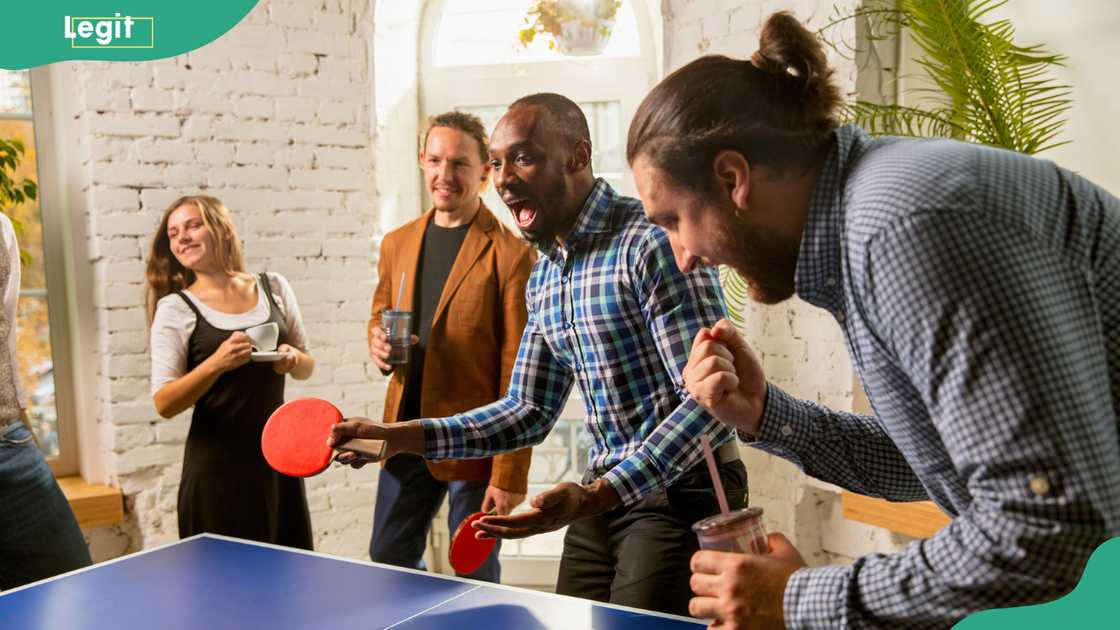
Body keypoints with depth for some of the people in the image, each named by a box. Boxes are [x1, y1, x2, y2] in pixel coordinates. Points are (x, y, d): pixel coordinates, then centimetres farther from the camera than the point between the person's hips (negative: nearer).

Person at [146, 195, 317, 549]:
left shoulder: (274, 288, 6)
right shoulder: (175, 308, -4)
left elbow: (307, 368, 15)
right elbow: (164, 404, -9)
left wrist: (294, 359, -7)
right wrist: (217, 364, -23)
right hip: (218, 469, -3)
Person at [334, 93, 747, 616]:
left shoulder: (652, 243, -17)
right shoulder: (543, 276, 9)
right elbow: (530, 412, 12)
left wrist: (599, 494, -27)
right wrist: (401, 436, 2)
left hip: (681, 492, -7)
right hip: (603, 495, 8)